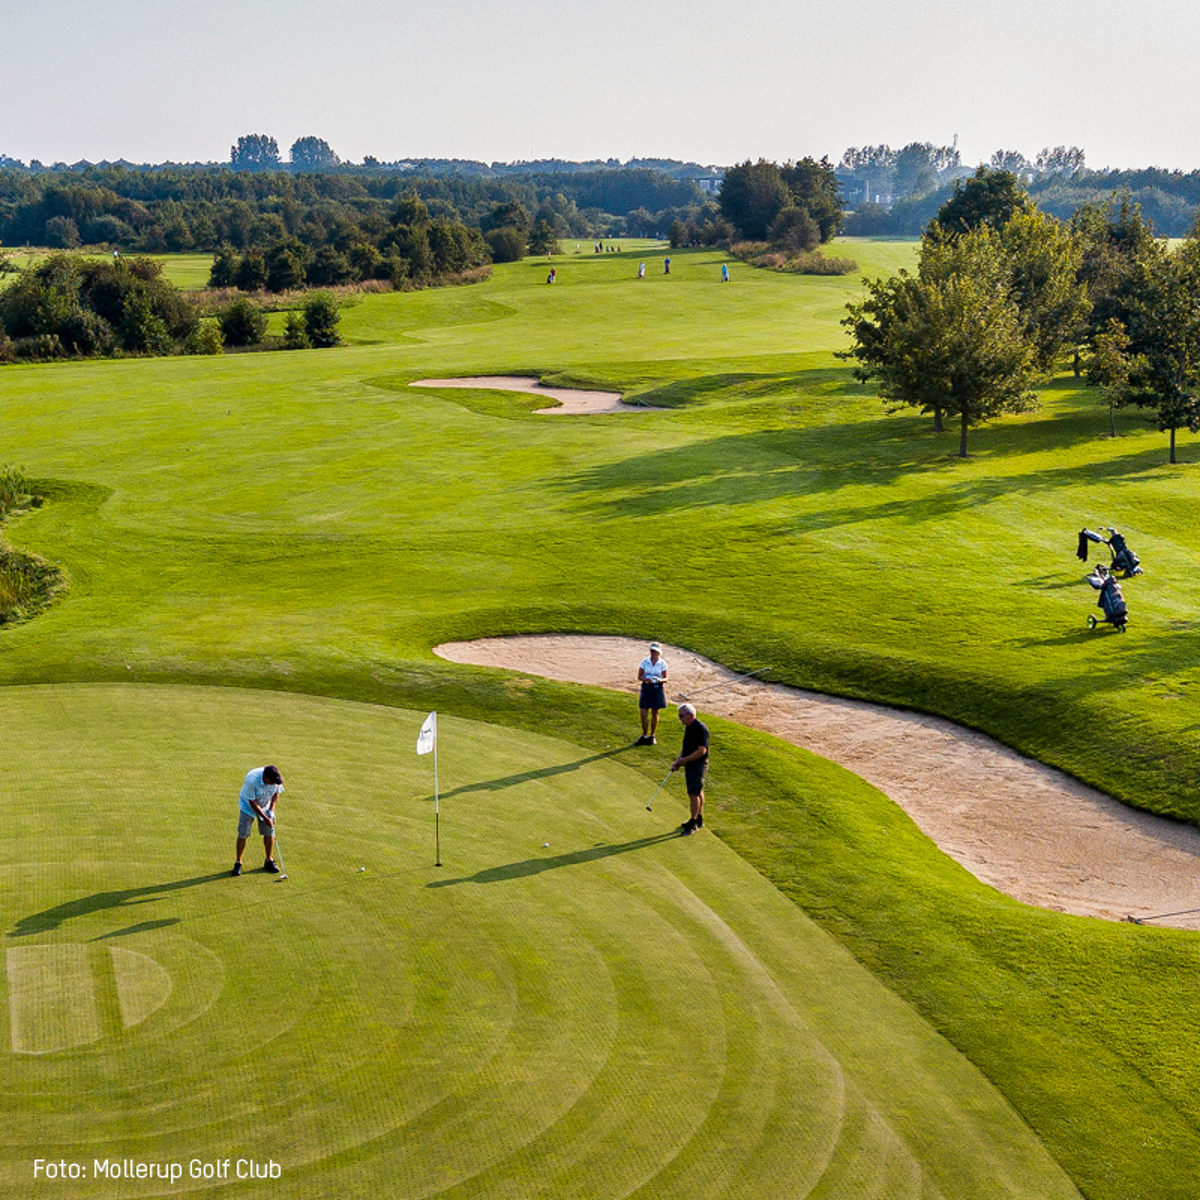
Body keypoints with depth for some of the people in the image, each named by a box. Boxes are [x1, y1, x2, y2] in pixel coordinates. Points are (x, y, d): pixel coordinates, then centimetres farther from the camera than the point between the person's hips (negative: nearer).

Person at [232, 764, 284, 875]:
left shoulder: (276, 780, -23)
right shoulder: (252, 780, -37)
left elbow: (276, 793, -1)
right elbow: (252, 803, -27)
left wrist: (271, 810, -11)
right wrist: (265, 818, -22)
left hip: (266, 805, 4)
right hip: (248, 805, -4)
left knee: (269, 832, 2)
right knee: (242, 834, -7)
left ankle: (269, 861, 16)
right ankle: (238, 863, 4)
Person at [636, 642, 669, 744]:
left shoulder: (662, 663, -4)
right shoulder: (644, 662, -2)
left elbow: (665, 679, -1)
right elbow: (639, 676, 0)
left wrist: (660, 680, -23)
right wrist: (646, 679, -20)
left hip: (658, 689, -1)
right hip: (646, 688, 1)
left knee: (655, 714, 7)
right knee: (644, 713, -2)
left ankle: (652, 736, 20)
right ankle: (644, 736, 13)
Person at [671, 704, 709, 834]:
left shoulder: (700, 728, -21)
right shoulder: (688, 727, 9)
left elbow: (702, 751, -24)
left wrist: (685, 759, -19)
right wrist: (678, 761, 5)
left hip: (699, 765, -9)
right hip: (690, 764, 9)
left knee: (694, 793, -6)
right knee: (698, 792, 16)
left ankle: (693, 823, 1)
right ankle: (699, 820, 25)